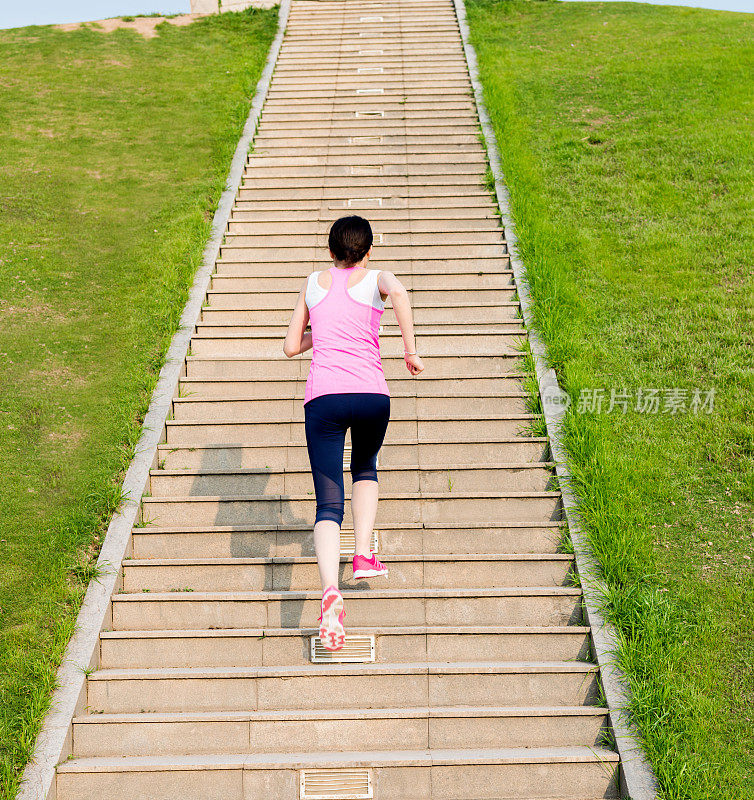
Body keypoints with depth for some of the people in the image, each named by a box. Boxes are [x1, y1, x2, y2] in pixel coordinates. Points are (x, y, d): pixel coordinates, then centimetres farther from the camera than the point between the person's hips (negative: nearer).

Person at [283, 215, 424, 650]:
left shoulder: (313, 283, 20)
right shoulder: (376, 278, 12)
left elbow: (291, 347, 22)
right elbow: (400, 293, -15)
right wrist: (411, 350, -10)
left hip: (323, 397, 1)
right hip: (371, 394, 0)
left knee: (329, 504, -2)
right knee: (365, 468, 31)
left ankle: (331, 589, -24)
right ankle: (364, 554, 18)